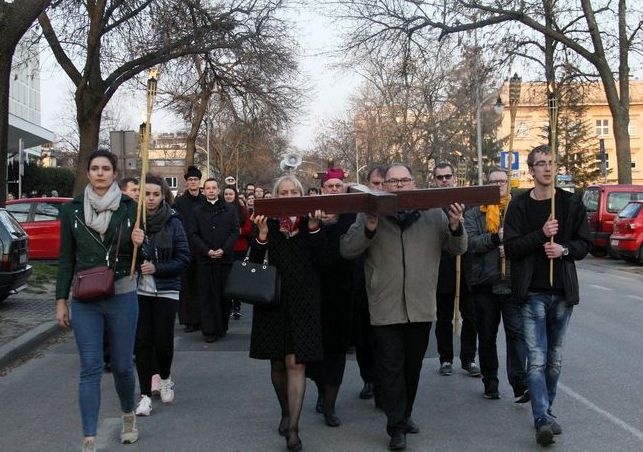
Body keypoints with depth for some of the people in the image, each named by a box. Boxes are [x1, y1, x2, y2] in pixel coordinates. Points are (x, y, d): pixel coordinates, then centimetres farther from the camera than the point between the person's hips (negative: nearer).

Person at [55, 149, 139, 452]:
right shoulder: (72, 210, 2)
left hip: (122, 296, 0)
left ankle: (128, 414, 37)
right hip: (85, 300, 0)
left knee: (122, 365, 10)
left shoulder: (130, 208, 0)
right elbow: (66, 259, 6)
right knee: (90, 368, -2)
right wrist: (61, 300, 3)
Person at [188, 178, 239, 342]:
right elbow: (193, 234, 2)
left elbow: (235, 232, 2)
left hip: (225, 258, 1)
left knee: (224, 293, 4)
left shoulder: (230, 210, 9)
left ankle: (222, 327, 15)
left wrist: (223, 250, -10)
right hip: (205, 259, 0)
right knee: (207, 294, -1)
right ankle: (209, 330, 2)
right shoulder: (197, 211, 8)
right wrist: (207, 250, -11)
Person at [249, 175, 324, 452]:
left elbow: (321, 259, -9)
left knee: (296, 363, -8)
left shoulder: (310, 223, 3)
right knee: (277, 363, 11)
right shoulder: (267, 223, 3)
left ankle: (293, 428, -7)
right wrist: (262, 233, -19)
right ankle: (286, 412, 32)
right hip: (272, 300, 2)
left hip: (302, 301, -2)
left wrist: (314, 228, -20)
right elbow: (255, 262, -5)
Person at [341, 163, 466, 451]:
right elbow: (346, 250, -5)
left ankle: (405, 415, 32)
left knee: (413, 367, 16)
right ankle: (397, 427, 8)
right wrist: (368, 230, -22)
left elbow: (458, 248, 5)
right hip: (386, 308, -2)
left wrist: (455, 227, -16)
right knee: (391, 369, 0)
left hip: (421, 307, 2)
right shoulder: (370, 214, 0)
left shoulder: (434, 214, 4)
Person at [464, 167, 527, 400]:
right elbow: (470, 242, -8)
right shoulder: (474, 213, 7)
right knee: (487, 335, 11)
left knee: (516, 333, -8)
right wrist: (495, 238, -21)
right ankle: (490, 383, 24)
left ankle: (519, 384, -8)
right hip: (485, 284, 1)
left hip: (514, 283, -1)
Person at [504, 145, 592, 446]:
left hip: (563, 291, 3)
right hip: (532, 293, -3)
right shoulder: (519, 206, -1)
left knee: (555, 357, 13)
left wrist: (564, 249, -13)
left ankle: (546, 408, 27)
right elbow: (510, 247, -7)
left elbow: (585, 243, 7)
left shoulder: (571, 204, 5)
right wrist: (541, 234, -20)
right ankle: (543, 419, -14)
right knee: (536, 359, -11)